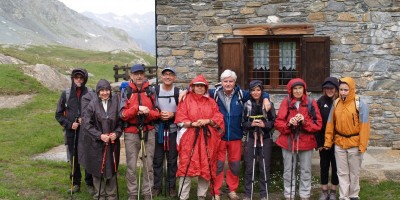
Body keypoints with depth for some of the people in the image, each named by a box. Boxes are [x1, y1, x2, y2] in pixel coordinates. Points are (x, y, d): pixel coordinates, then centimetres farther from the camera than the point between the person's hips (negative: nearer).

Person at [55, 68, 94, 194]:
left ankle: (90, 184, 14)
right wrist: (69, 124, -4)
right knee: (74, 158, 10)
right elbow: (59, 114, 8)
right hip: (71, 132, 2)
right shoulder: (66, 94, 3)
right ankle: (75, 183, 23)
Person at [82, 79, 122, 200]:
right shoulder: (93, 104, -7)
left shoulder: (115, 102, -3)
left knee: (111, 169, 8)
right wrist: (99, 135, -13)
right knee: (98, 170, 5)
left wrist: (117, 133, -10)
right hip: (96, 143, -1)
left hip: (112, 142, 1)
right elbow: (86, 123, -7)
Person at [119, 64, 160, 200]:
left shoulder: (151, 91, 7)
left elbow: (157, 113, 6)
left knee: (148, 164, 7)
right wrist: (137, 108, -19)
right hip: (131, 133, -2)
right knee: (131, 166, 2)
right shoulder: (125, 92, 1)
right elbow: (122, 114, -7)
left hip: (148, 131, 2)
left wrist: (148, 112, -14)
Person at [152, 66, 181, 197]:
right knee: (157, 160, 7)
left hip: (173, 130, 0)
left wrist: (172, 115, -13)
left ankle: (171, 187, 18)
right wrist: (158, 114, -13)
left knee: (172, 160, 7)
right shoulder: (154, 91, 0)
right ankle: (157, 186, 18)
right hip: (157, 130, 0)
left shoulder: (179, 92, 1)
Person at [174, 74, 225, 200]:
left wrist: (207, 121, -12)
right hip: (189, 138, -3)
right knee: (186, 167, -6)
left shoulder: (211, 102, 13)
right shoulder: (186, 100, 4)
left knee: (206, 167, 5)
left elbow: (219, 119, 5)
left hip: (207, 139, 3)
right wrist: (192, 124, -17)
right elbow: (180, 120, -3)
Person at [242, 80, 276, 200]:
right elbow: (243, 123, 6)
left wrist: (264, 124, -16)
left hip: (265, 139, -1)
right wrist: (251, 124, -13)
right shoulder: (247, 105, 2)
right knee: (249, 167, 4)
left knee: (264, 167, 5)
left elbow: (274, 122, 1)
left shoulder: (269, 104, -2)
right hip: (251, 139, 1)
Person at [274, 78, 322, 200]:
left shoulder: (311, 103, -1)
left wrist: (305, 122, -18)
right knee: (289, 171, 9)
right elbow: (278, 123, -2)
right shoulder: (286, 102, -1)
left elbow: (318, 124, -3)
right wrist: (289, 123, -20)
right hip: (288, 142, 0)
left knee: (306, 171, 9)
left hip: (306, 142, 0)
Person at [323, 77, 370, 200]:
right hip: (339, 143, 3)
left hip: (354, 143, -3)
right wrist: (328, 141, 3)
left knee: (354, 172, 12)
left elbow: (364, 125, -11)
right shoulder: (336, 103, 2)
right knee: (342, 173, 9)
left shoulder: (359, 104, -10)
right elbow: (330, 123, 4)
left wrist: (362, 145, -13)